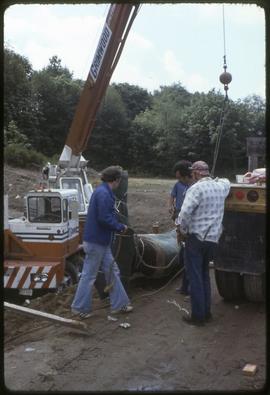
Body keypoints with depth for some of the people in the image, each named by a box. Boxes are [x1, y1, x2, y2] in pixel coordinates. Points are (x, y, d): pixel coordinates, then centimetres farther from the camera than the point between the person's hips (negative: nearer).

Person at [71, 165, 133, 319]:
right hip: (96, 241, -10)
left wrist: (118, 226, 9)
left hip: (101, 241, 10)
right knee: (89, 275, 2)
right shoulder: (103, 193, -20)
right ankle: (80, 308, 15)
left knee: (112, 271, 15)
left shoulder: (103, 191, 12)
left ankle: (119, 304, 25)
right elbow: (104, 218, -25)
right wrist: (121, 227, -12)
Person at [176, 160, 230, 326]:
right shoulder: (221, 186, 8)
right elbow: (226, 181, 35)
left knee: (195, 277, 2)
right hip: (213, 239, 7)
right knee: (204, 275, 19)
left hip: (196, 238, -6)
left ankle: (198, 316, 8)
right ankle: (206, 312, 24)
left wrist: (182, 230, -7)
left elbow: (185, 213, -23)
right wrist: (215, 179, 28)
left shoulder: (196, 188, -14)